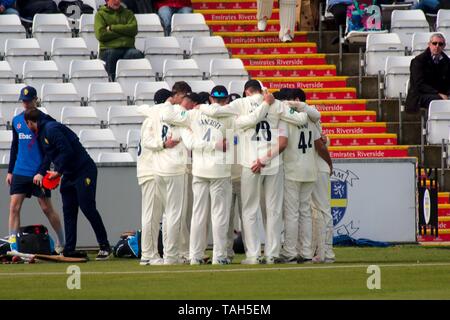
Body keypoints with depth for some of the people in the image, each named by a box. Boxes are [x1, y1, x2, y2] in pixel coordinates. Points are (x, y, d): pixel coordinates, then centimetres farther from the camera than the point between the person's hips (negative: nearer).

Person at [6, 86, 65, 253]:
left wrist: (42, 172, -16)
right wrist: (10, 171, 14)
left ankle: (62, 242, 14)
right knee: (14, 207, -5)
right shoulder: (16, 120, 11)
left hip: (38, 173, -5)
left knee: (47, 208, 0)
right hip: (19, 173, 5)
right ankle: (12, 243, -5)